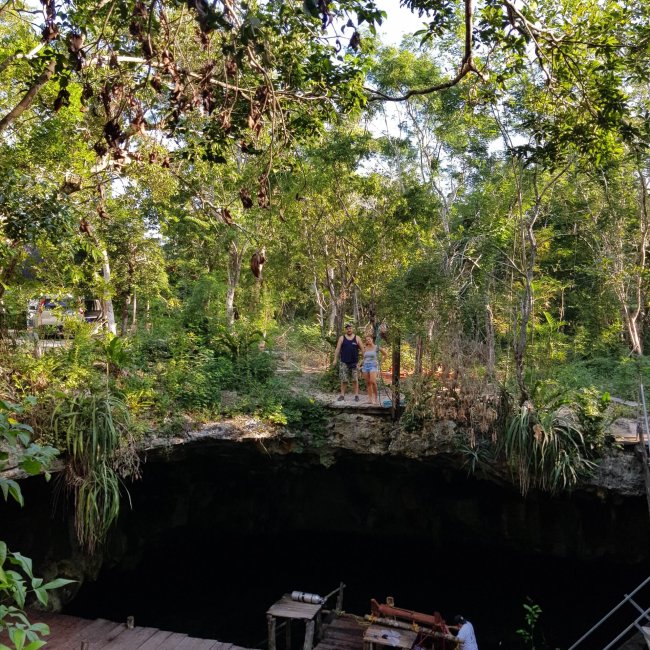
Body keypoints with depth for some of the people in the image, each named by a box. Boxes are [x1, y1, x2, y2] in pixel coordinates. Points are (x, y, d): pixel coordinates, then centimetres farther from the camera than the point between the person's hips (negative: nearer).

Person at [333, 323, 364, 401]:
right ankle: (342, 395, 8)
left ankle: (356, 395, 7)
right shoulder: (342, 338, 6)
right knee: (344, 380, 1)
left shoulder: (357, 338, 6)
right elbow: (337, 349, 3)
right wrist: (335, 359, -4)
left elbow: (362, 349, 6)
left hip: (354, 362, 0)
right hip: (344, 362, 0)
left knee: (355, 379, 1)